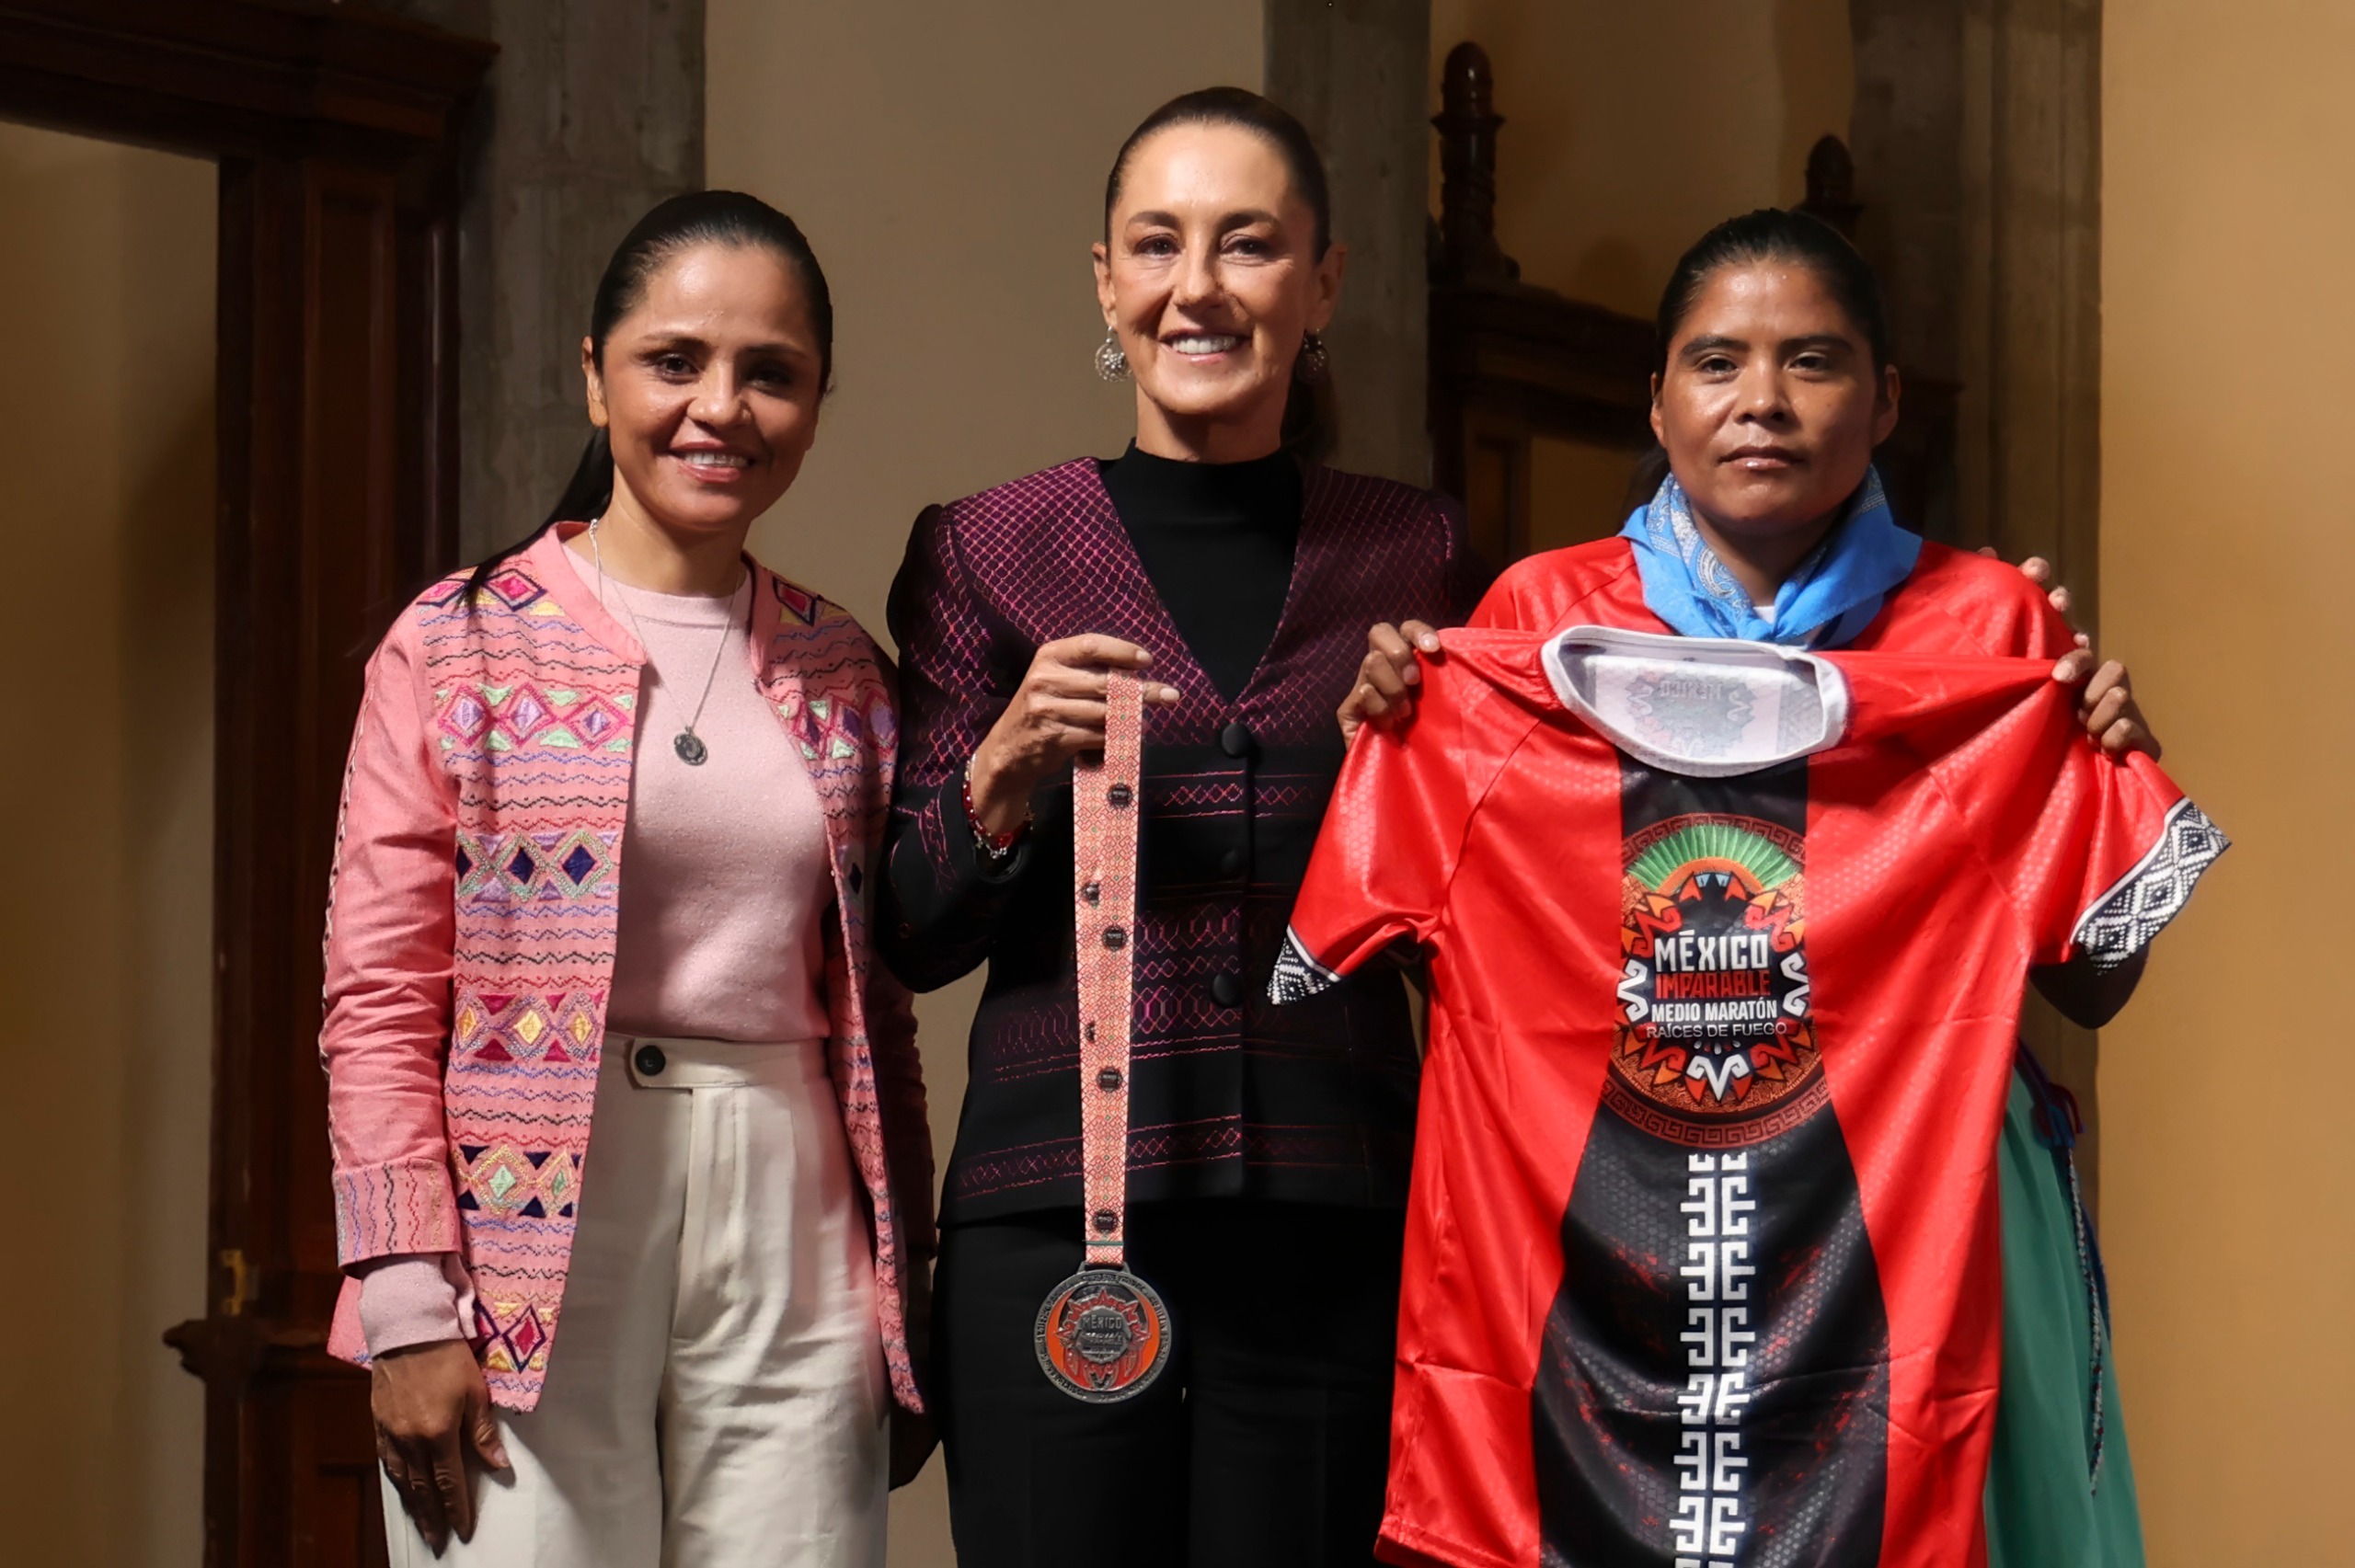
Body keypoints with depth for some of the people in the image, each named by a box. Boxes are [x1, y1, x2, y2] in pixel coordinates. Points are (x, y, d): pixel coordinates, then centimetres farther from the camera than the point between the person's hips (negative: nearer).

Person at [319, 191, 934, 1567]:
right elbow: (379, 1002, -3)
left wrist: (906, 1298, 13)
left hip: (792, 1249, 3)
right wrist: (406, 1309, -10)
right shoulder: (462, 649, 0)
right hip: (532, 1247, -3)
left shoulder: (844, 677, 11)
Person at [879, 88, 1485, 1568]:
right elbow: (913, 939, 5)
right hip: (1056, 1209, -1)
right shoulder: (988, 549, 4)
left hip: (1330, 1222, 1)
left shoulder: (1414, 554, 8)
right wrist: (1004, 770, -11)